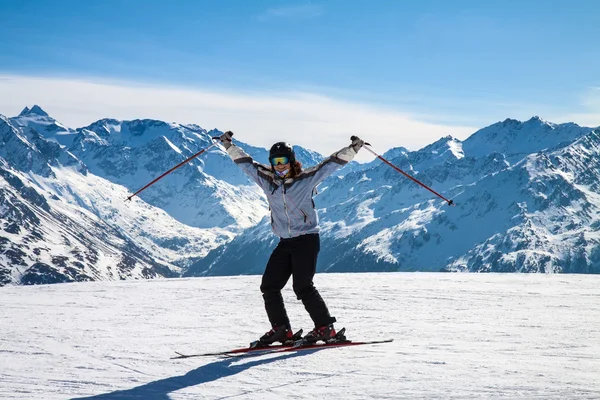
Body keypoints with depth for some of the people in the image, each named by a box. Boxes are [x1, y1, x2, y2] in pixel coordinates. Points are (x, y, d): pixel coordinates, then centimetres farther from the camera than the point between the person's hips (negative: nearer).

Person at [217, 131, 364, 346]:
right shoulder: (267, 180, 5)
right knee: (269, 286, 2)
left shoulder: (306, 179, -6)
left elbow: (331, 163, -8)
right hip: (284, 243, 6)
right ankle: (281, 329, 10)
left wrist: (353, 148, -15)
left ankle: (325, 327, -2)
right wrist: (229, 146, 10)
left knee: (303, 287, -13)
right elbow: (246, 163, 13)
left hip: (307, 240, -6)